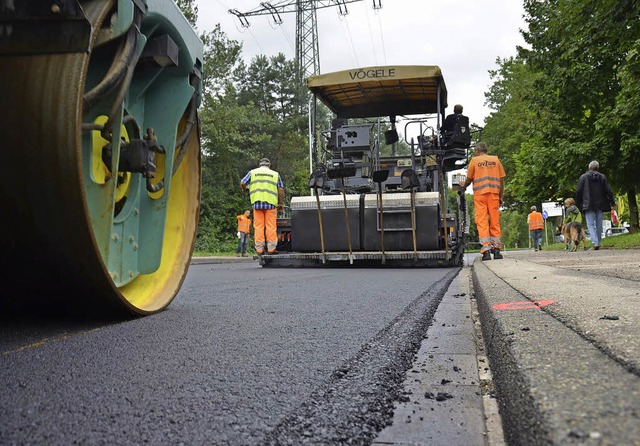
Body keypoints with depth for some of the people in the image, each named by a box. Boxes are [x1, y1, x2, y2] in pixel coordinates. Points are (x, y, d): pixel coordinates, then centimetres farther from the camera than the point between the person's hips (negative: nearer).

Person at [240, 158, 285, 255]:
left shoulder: (252, 172, 15)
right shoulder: (275, 174, 15)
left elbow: (242, 183, 7)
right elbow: (281, 189, 8)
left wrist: (245, 189, 29)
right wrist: (281, 203, 13)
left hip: (257, 202, 1)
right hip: (270, 203, -1)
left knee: (258, 226, 3)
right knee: (271, 226, 0)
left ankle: (259, 249, 2)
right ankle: (271, 248, -2)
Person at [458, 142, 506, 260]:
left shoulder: (474, 160, 6)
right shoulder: (495, 160, 12)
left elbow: (469, 179, 9)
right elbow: (501, 179, 9)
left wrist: (463, 185, 30)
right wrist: (501, 196, 14)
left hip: (479, 193, -2)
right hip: (494, 193, 2)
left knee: (482, 222, -3)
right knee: (495, 221, 6)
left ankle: (486, 250, -10)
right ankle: (496, 249, 4)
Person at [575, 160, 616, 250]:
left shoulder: (583, 177, 0)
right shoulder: (602, 177, 5)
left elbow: (578, 192, -1)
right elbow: (609, 191, 3)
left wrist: (578, 204, 8)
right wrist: (613, 203, 7)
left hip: (589, 205, -2)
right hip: (600, 205, 2)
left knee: (591, 224, -3)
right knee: (599, 224, 9)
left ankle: (595, 243, -19)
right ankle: (598, 243, 14)